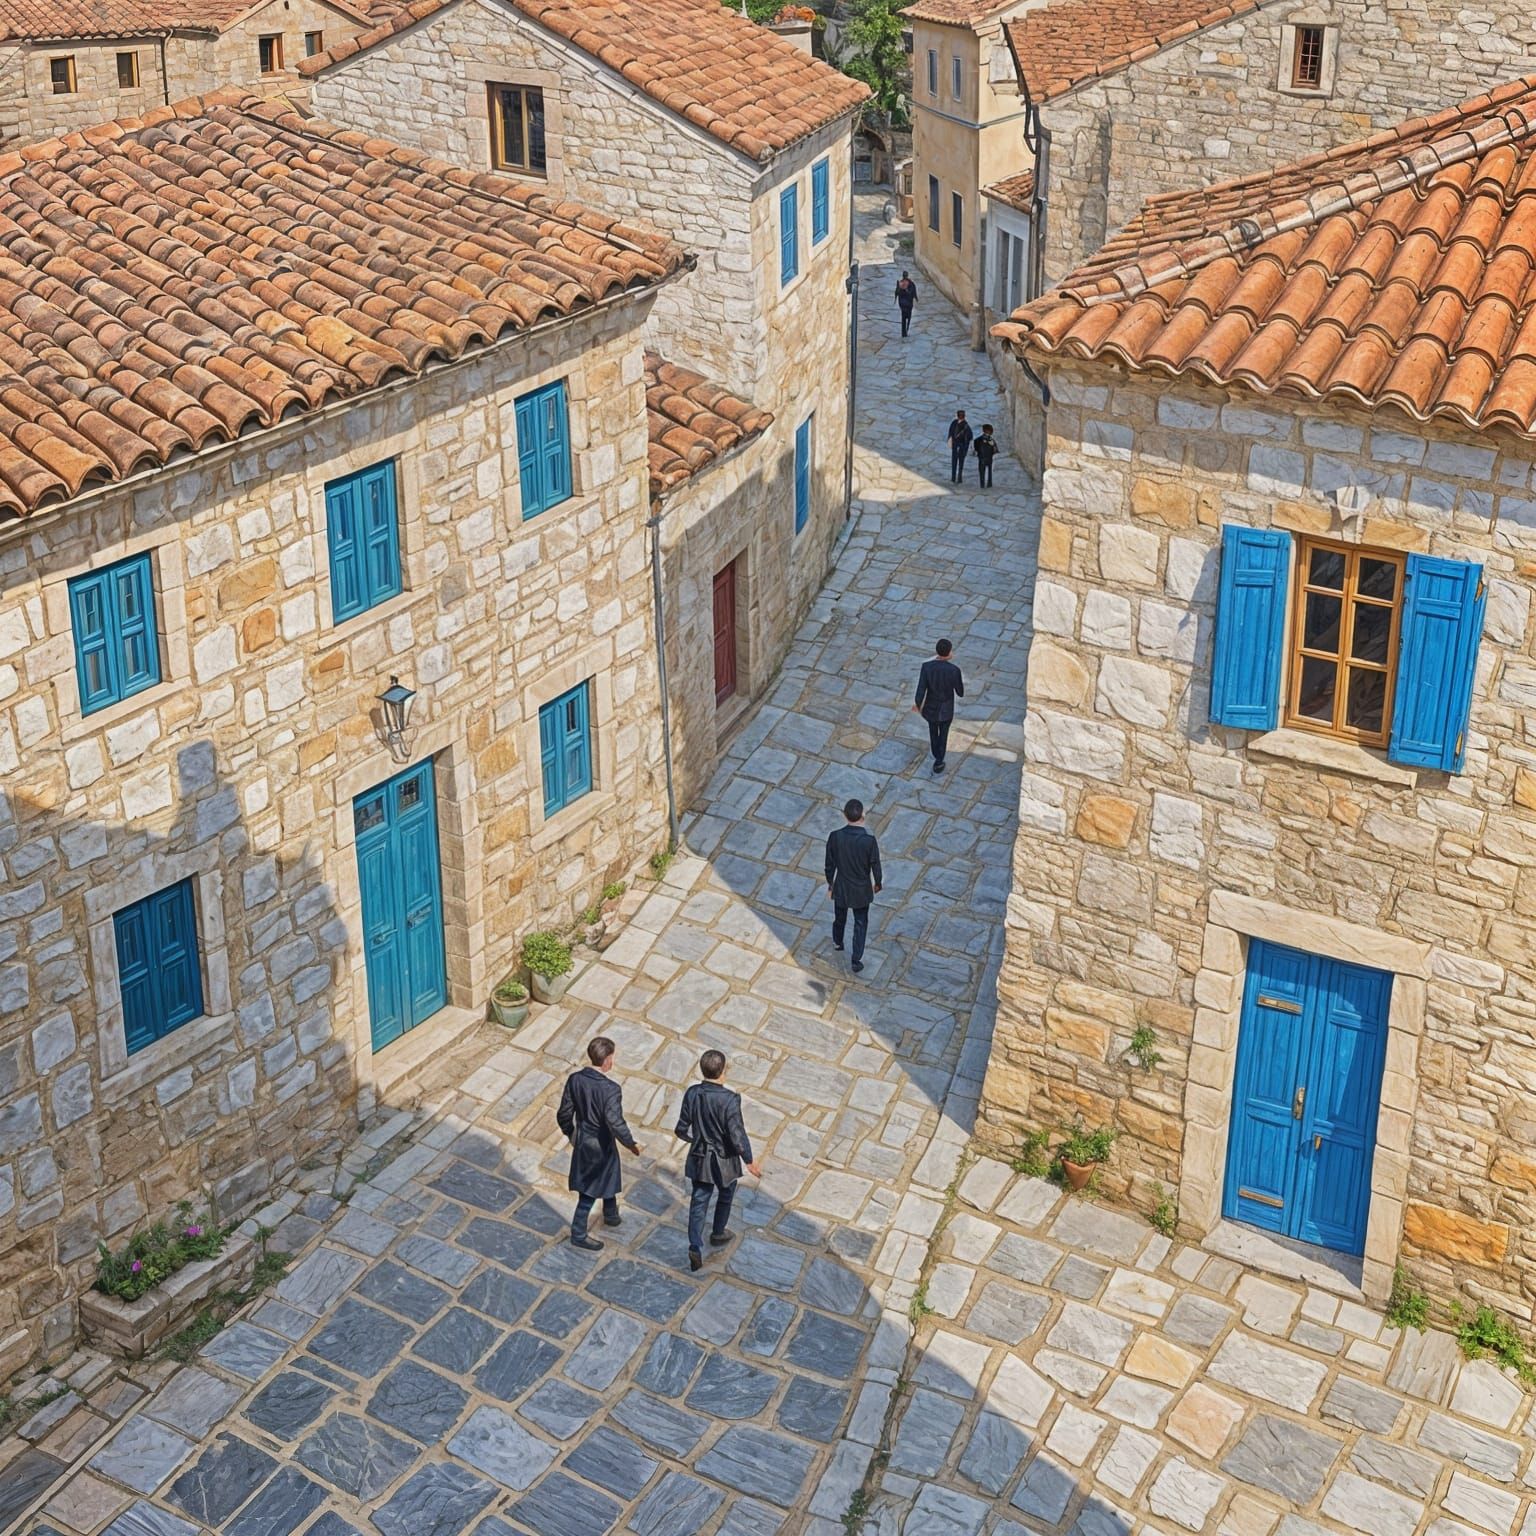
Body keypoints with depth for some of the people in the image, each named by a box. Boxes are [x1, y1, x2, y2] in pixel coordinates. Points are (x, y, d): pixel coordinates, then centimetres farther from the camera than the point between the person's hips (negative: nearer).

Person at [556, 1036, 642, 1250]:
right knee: (590, 1192, 13)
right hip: (601, 1146, -6)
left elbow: (564, 1114, -4)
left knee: (608, 1178, 29)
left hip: (581, 1142, 6)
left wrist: (570, 1133, 15)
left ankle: (611, 1215, 48)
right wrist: (630, 1144, -14)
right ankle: (578, 1235, 24)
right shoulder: (611, 1089, -29)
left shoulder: (575, 1080, -12)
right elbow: (616, 1123, -31)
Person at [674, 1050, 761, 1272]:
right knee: (725, 1196, 24)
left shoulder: (692, 1093, -13)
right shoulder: (730, 1099, -26)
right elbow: (737, 1135, -24)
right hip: (725, 1161, -3)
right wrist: (749, 1161, -10)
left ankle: (696, 1247, 1)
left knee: (698, 1202, 12)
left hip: (699, 1159, 3)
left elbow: (682, 1129, -4)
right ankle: (718, 1233, 43)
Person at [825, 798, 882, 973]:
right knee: (860, 924, 17)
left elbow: (830, 864, -9)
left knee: (839, 917, 28)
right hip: (862, 890, -2)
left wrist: (830, 883, 9)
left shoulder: (835, 837, -22)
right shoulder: (869, 840, -28)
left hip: (841, 887, 2)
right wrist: (877, 883, 6)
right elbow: (875, 866, -14)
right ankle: (857, 960, 22)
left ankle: (837, 943, 54)